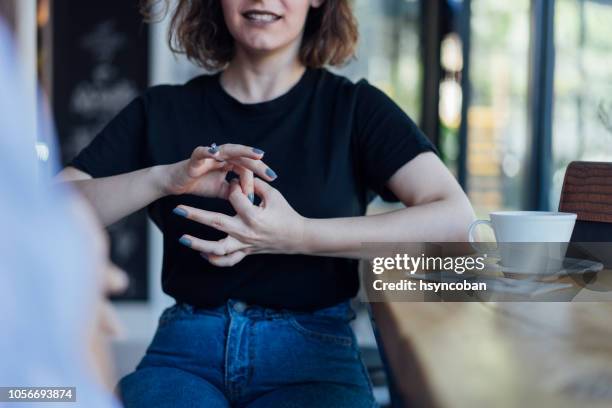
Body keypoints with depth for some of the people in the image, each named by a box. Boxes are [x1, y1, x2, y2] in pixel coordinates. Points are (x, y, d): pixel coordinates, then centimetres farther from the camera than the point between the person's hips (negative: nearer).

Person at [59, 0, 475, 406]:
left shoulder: (353, 107, 3)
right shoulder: (162, 110, 8)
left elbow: (457, 222, -11)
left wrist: (301, 237, -21)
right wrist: (165, 178, -18)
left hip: (314, 351, 0)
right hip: (186, 348, 0)